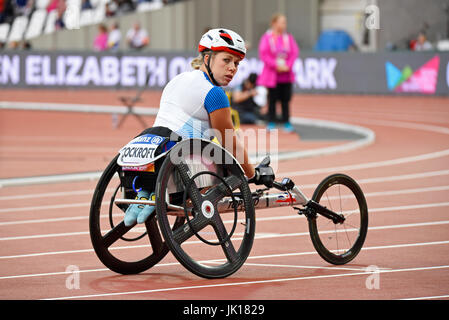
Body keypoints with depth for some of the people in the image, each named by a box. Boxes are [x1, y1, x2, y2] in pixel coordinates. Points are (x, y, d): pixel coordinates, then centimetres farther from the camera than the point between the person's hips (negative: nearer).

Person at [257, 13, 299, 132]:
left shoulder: (288, 37, 6)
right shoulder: (267, 37, -4)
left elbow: (295, 52, 4)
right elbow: (263, 54, -8)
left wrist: (288, 65, -9)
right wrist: (276, 65, -14)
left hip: (286, 74, 3)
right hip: (272, 74, -3)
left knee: (285, 99, 3)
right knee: (272, 99, 0)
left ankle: (287, 123, 7)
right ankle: (271, 123, 8)